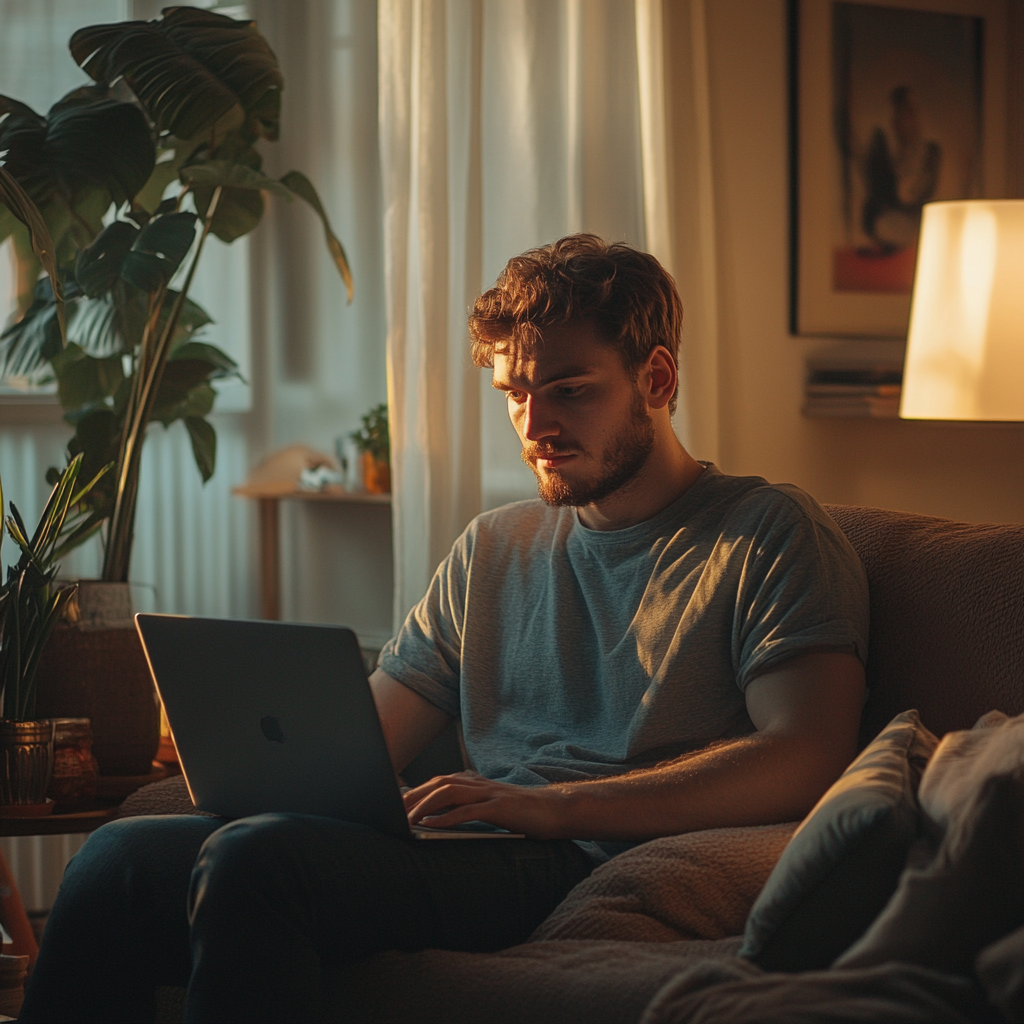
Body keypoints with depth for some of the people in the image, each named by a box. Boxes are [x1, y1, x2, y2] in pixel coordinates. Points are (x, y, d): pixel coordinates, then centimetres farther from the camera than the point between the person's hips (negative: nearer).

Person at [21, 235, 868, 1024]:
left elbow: (806, 757, -11)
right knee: (121, 853, -16)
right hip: (471, 857, 7)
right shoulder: (491, 550, 26)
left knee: (257, 860, -30)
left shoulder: (771, 536, 5)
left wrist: (554, 805, -19)